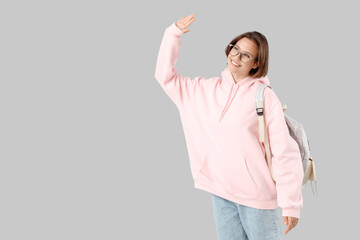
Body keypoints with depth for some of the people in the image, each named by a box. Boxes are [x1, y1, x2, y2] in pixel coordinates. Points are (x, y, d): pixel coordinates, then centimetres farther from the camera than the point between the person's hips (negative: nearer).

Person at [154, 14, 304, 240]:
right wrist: (174, 33, 1)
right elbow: (166, 76, 12)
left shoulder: (264, 96, -9)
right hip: (221, 194, 5)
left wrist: (291, 204, -13)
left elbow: (285, 153, -11)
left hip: (258, 195, -4)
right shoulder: (205, 89, 6)